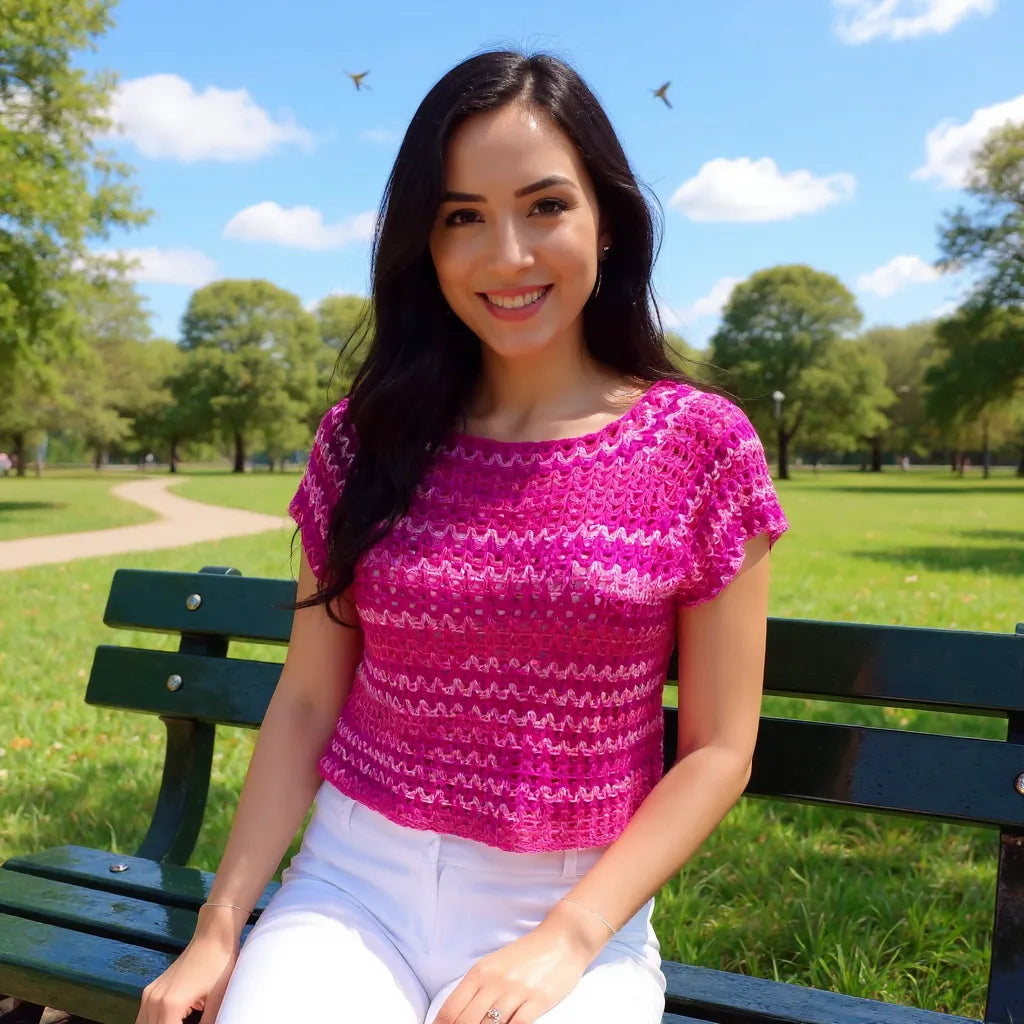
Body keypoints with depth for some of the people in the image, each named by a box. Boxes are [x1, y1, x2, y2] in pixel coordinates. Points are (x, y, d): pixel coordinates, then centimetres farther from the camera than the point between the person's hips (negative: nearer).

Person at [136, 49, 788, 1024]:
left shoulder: (702, 444, -5)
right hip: (352, 888, 2)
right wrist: (221, 927, -6)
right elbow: (306, 703, 3)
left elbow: (717, 750, -4)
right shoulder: (367, 438, 2)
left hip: (576, 910, -1)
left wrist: (564, 944, -12)